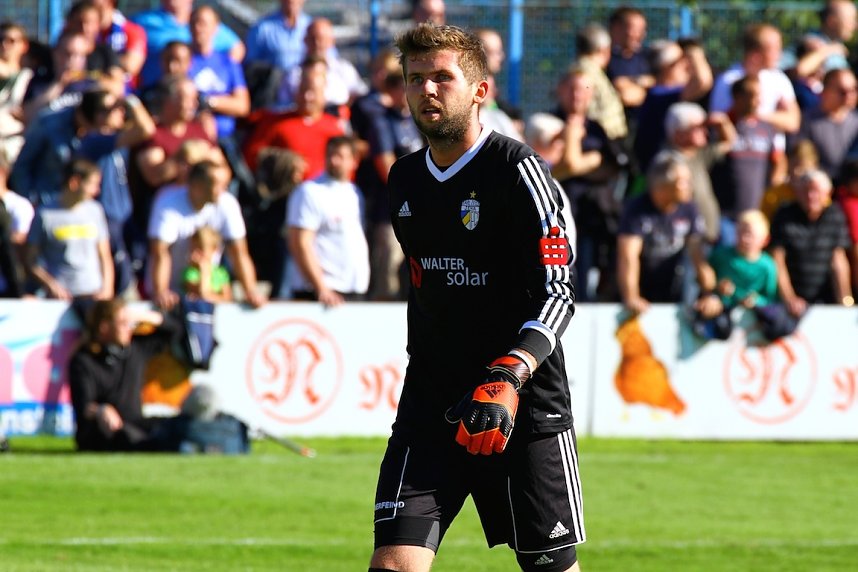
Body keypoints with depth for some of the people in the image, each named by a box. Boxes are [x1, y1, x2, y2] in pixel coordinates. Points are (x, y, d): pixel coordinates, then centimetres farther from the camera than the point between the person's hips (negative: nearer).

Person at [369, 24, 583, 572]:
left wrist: (509, 378, -30)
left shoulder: (518, 170, -10)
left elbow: (557, 295, -16)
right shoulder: (404, 179, 11)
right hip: (430, 402, 5)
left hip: (526, 401, -5)